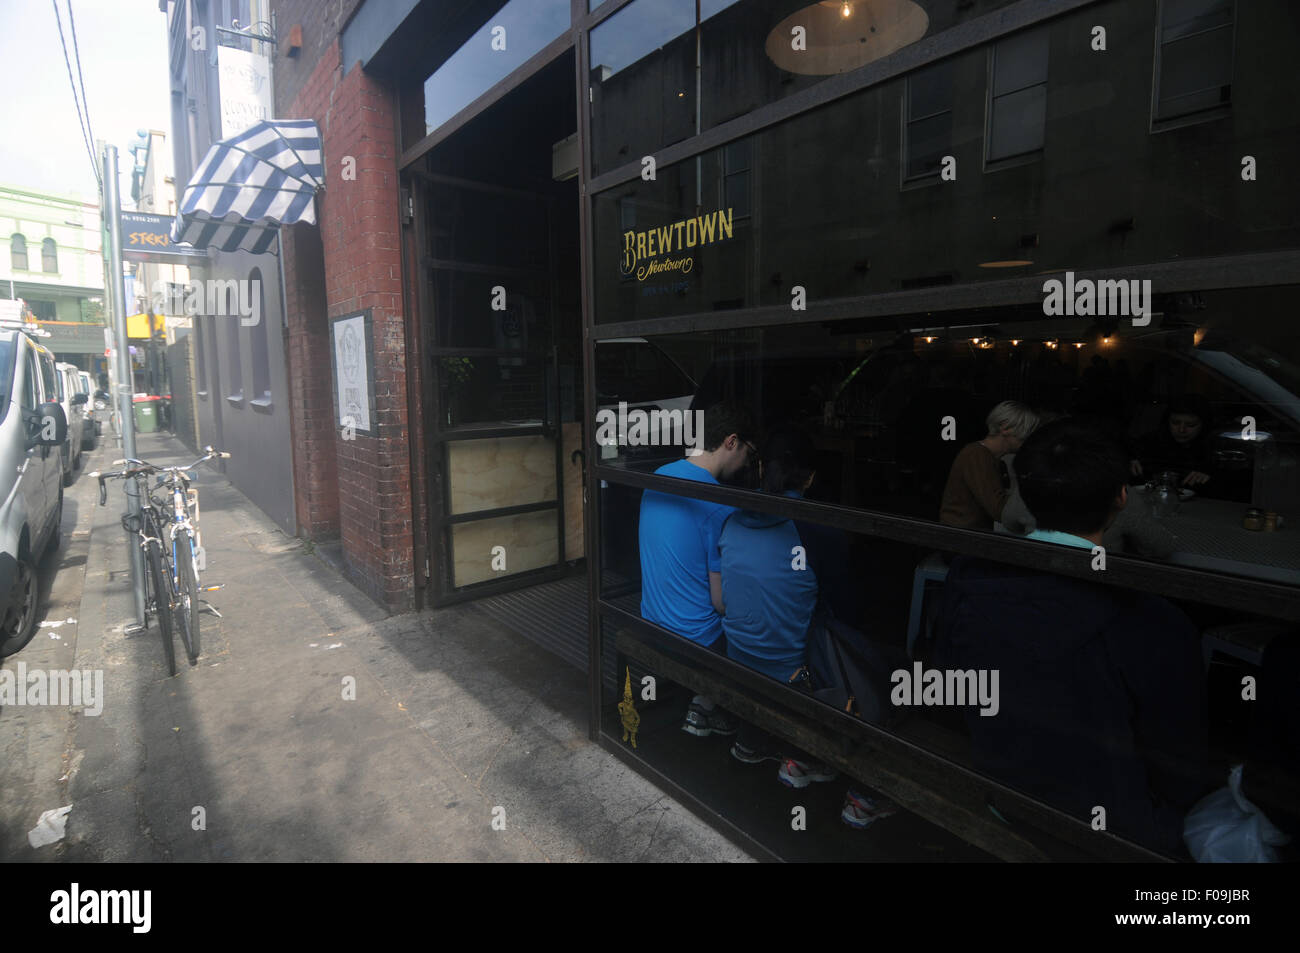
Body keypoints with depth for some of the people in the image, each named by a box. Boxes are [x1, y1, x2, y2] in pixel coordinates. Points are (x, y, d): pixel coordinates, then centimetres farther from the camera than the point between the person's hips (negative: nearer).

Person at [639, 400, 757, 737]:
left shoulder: (659, 476, -1)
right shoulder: (722, 506, -24)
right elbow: (721, 601, -17)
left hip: (651, 622, 7)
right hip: (696, 641, -7)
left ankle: (701, 706, 16)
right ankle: (703, 708, 13)